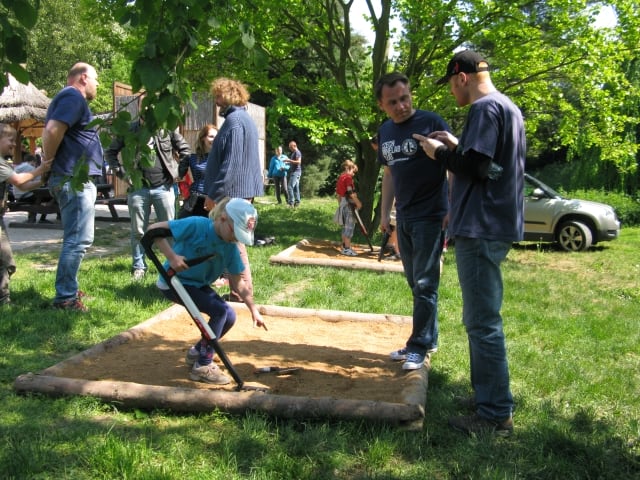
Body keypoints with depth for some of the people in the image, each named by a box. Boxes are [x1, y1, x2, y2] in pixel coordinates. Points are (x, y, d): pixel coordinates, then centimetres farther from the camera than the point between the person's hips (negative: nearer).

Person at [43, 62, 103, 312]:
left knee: (75, 238, 17)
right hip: (75, 179, -11)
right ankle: (65, 297, -5)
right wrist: (48, 164, -13)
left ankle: (67, 289, 24)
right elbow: (53, 131, -24)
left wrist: (48, 165, 13)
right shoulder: (73, 96, -11)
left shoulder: (70, 98, 21)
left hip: (75, 179, 11)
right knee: (78, 239, -9)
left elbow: (51, 131, 22)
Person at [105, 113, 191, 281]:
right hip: (138, 189, 1)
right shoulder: (129, 130, 0)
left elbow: (185, 149, 8)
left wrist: (178, 172, 1)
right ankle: (139, 267, 17)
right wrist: (122, 173, -1)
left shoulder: (167, 129, -1)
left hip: (164, 187, 0)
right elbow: (110, 152, 9)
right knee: (138, 231, 6)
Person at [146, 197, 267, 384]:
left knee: (229, 316, 0)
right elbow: (153, 230, -27)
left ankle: (197, 352, 24)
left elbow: (238, 283, -1)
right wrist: (172, 256, -36)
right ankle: (203, 366, -7)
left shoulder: (231, 248, -8)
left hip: (198, 285, 7)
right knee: (220, 311, -20)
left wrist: (254, 310, -3)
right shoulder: (196, 225, -26)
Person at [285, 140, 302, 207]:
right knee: (296, 188, 9)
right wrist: (288, 163, 17)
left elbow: (298, 162, -21)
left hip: (296, 172, -11)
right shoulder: (293, 153, 21)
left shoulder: (297, 152, -10)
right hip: (293, 172, 11)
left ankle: (291, 202, -18)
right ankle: (297, 202, 11)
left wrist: (289, 160, -21)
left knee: (290, 187, -16)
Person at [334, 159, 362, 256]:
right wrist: (358, 202, -18)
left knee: (345, 226, 15)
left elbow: (338, 193, 20)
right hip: (349, 203, -9)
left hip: (342, 203, 9)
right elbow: (350, 192, -21)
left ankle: (344, 246, 20)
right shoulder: (348, 177, -11)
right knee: (350, 226, -7)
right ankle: (347, 248, -8)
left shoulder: (340, 177, 16)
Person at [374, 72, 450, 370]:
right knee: (415, 283, 13)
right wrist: (384, 212, 14)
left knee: (425, 284, -3)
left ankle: (420, 346, 6)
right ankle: (429, 340, 24)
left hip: (430, 216, -7)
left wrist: (453, 210, -15)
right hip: (403, 217, 7)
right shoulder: (384, 132, 10)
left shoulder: (431, 122, -10)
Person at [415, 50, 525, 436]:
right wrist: (457, 146, 15)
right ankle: (486, 392, 30)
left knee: (483, 323, -6)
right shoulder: (509, 108, 18)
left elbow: (475, 166, -21)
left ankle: (496, 415, 1)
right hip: (498, 225, 11)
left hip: (481, 228, -11)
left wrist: (440, 153, -5)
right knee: (484, 318, 19)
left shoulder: (485, 108, -13)